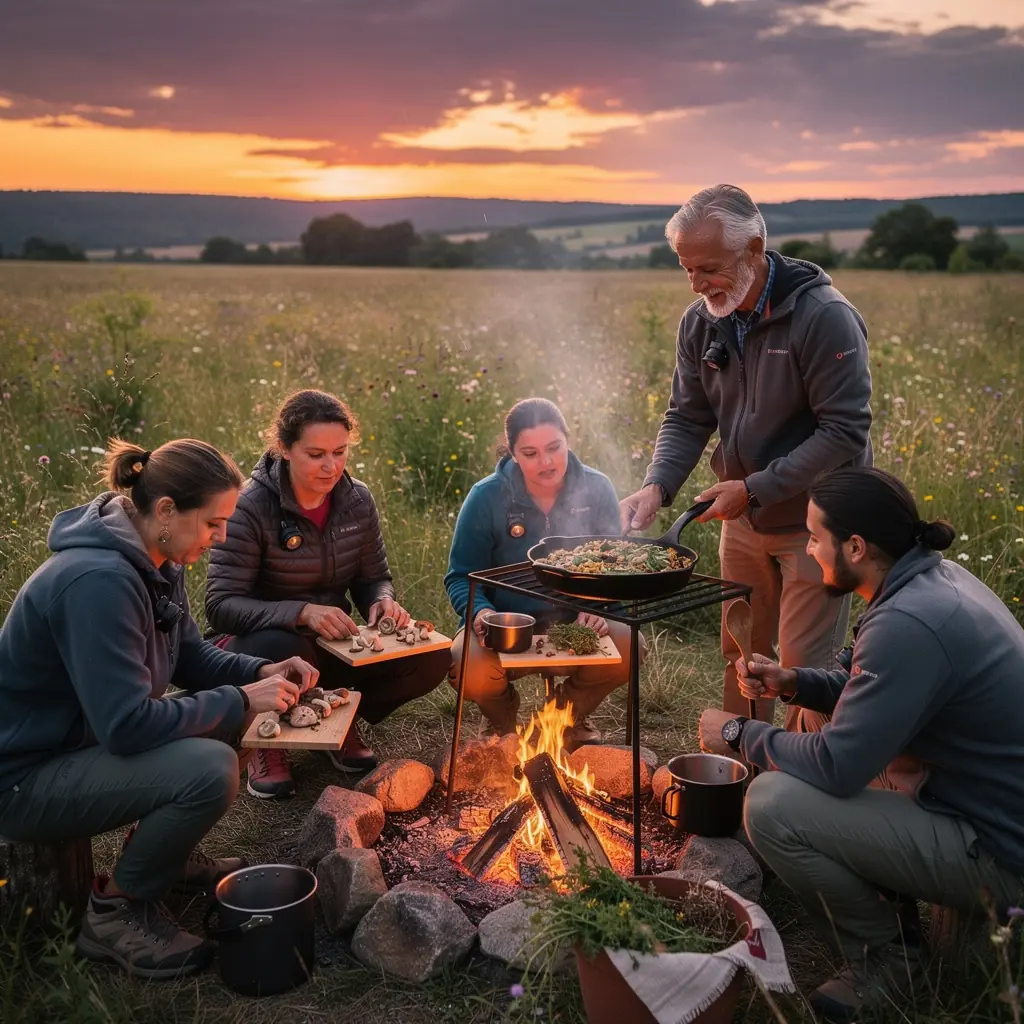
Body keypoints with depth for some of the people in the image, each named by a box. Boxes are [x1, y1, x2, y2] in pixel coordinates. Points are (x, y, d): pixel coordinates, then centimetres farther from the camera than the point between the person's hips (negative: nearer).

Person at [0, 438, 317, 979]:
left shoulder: (153, 562, 0)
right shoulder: (97, 580, -30)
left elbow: (190, 656, 11)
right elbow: (126, 726, -32)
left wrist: (263, 673, -6)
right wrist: (241, 701, -23)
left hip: (87, 740, 10)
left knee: (230, 722, 2)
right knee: (210, 769, -27)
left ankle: (170, 852, 18)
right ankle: (115, 910, -5)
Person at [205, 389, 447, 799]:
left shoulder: (357, 500, -3)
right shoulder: (252, 508, -18)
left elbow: (373, 578, 9)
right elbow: (221, 604, -22)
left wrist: (382, 601, -17)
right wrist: (301, 612, -37)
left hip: (334, 645, 5)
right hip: (253, 644, -4)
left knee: (430, 659, -18)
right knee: (285, 654, -42)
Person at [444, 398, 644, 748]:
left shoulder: (596, 489, -6)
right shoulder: (486, 497, -11)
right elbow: (461, 577, -5)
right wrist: (480, 611, -26)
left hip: (576, 622, 2)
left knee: (627, 646, -28)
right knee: (471, 671, -32)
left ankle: (572, 711, 9)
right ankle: (501, 718, 11)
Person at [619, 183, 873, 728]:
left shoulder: (824, 317, -21)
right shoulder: (700, 322, -2)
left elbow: (845, 432, -22)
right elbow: (687, 418, 3)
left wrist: (755, 489, -25)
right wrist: (658, 485, -15)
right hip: (743, 521, 6)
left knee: (803, 670, 0)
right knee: (742, 658, 17)